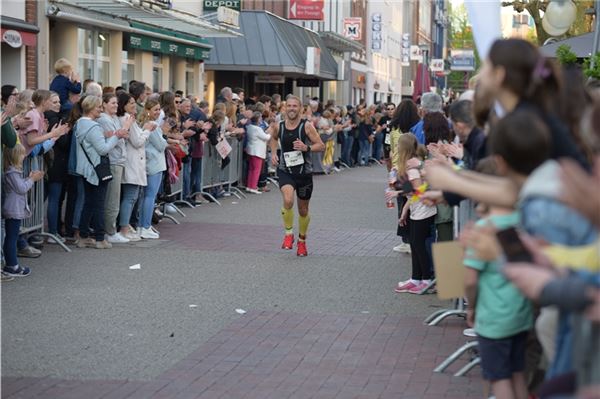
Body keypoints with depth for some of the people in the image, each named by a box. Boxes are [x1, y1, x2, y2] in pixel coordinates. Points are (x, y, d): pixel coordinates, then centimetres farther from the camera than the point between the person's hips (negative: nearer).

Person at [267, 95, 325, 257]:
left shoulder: (307, 126, -10)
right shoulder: (278, 126, -2)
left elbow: (321, 146, -10)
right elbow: (273, 137, 22)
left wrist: (306, 148, -27)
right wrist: (273, 153, 7)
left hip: (304, 172, 0)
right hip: (285, 171, 0)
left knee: (303, 210, 13)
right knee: (288, 201, -28)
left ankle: (302, 241, 36)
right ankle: (288, 234, -6)